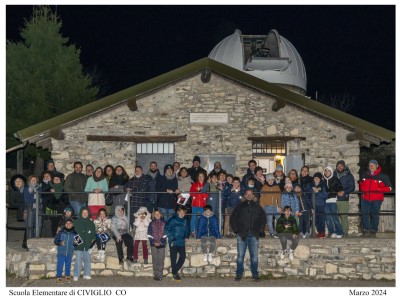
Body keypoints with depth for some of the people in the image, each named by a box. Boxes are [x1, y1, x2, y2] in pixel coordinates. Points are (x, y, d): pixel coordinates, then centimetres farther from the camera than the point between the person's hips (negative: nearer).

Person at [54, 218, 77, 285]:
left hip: (70, 252, 2)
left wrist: (75, 243, -8)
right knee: (60, 265, -4)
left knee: (68, 265, 10)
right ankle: (59, 278, 3)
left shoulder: (74, 233, 3)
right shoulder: (61, 232, -4)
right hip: (61, 252, -2)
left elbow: (76, 242, 14)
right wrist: (60, 243, -19)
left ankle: (67, 277, 24)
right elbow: (55, 241, -1)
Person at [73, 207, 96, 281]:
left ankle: (86, 274, 15)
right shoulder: (76, 222, 3)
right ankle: (76, 275, -2)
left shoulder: (91, 223, 11)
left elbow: (94, 233, 18)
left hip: (88, 245, 3)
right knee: (78, 260, -5)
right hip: (79, 245, -3)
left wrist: (93, 239, 1)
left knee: (87, 260, 6)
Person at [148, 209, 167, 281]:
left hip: (161, 244, -1)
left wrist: (161, 242, -9)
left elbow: (165, 234, 3)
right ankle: (156, 274, 3)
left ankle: (160, 275, -5)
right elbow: (149, 234, 6)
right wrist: (153, 242, -8)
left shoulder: (164, 223, 7)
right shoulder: (151, 224, 10)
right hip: (153, 244, 1)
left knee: (161, 259, -6)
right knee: (155, 259, -2)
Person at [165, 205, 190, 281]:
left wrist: (186, 237, 8)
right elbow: (167, 229, -11)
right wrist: (171, 238, -15)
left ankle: (175, 271, 17)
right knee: (173, 258, -1)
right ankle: (175, 274, 8)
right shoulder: (173, 220, -8)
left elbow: (187, 229, 24)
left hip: (181, 243, 5)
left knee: (183, 257, 0)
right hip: (173, 243, -5)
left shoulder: (185, 221, 10)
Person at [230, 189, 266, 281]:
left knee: (254, 256, 0)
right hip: (242, 235, -1)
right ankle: (239, 274, 3)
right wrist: (236, 230, 2)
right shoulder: (240, 207, 8)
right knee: (240, 255, -1)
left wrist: (260, 230, 6)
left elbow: (263, 218, 17)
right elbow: (233, 218, 11)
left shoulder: (257, 207, 11)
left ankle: (255, 274, 5)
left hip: (254, 235, 1)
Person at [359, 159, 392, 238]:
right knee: (364, 214, 1)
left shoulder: (383, 176, -2)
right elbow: (361, 184, 30)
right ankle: (366, 230, 11)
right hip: (365, 198, 4)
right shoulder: (364, 175, 12)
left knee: (374, 215, 2)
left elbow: (389, 188, -1)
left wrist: (379, 189, -14)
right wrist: (362, 189, 10)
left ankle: (373, 231, 11)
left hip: (376, 199, -3)